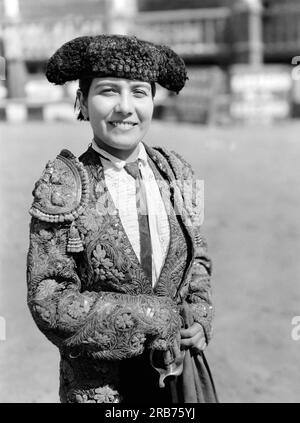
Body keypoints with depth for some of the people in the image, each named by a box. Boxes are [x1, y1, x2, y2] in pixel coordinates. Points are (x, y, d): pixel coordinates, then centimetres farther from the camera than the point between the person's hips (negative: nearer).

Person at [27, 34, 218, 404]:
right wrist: (149, 317, -18)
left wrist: (199, 317, -6)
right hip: (98, 384, -3)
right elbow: (48, 303, -13)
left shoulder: (175, 173, -1)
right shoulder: (62, 188, -13)